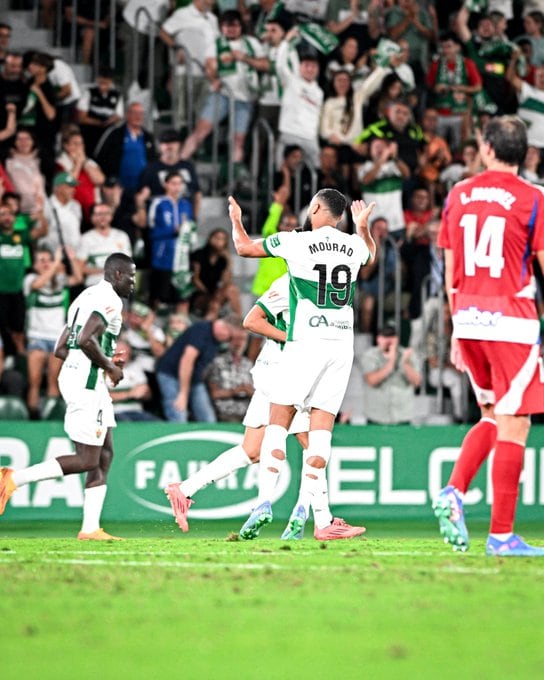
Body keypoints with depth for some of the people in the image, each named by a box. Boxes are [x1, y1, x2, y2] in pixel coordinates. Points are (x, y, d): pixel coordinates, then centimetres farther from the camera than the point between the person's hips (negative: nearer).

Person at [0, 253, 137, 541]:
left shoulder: (85, 297, 21)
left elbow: (60, 349, 20)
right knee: (87, 460, -8)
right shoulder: (109, 300, -9)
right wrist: (109, 366, -9)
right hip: (86, 383, -11)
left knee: (105, 454, 10)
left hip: (72, 375, 11)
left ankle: (90, 528, 6)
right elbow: (86, 339, -24)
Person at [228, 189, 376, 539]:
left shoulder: (297, 243, -5)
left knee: (278, 422, -1)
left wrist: (236, 219, 27)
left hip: (305, 343, -4)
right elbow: (372, 254, 35)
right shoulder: (354, 246, 8)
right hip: (342, 344, 4)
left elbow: (244, 247, 9)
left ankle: (265, 500, -13)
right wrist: (363, 226, 49)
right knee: (322, 424, 3)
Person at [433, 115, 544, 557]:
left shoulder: (458, 196, 9)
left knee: (492, 418, 21)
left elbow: (451, 273, 13)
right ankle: (501, 534, -3)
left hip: (469, 320, 6)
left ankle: (454, 492, 2)